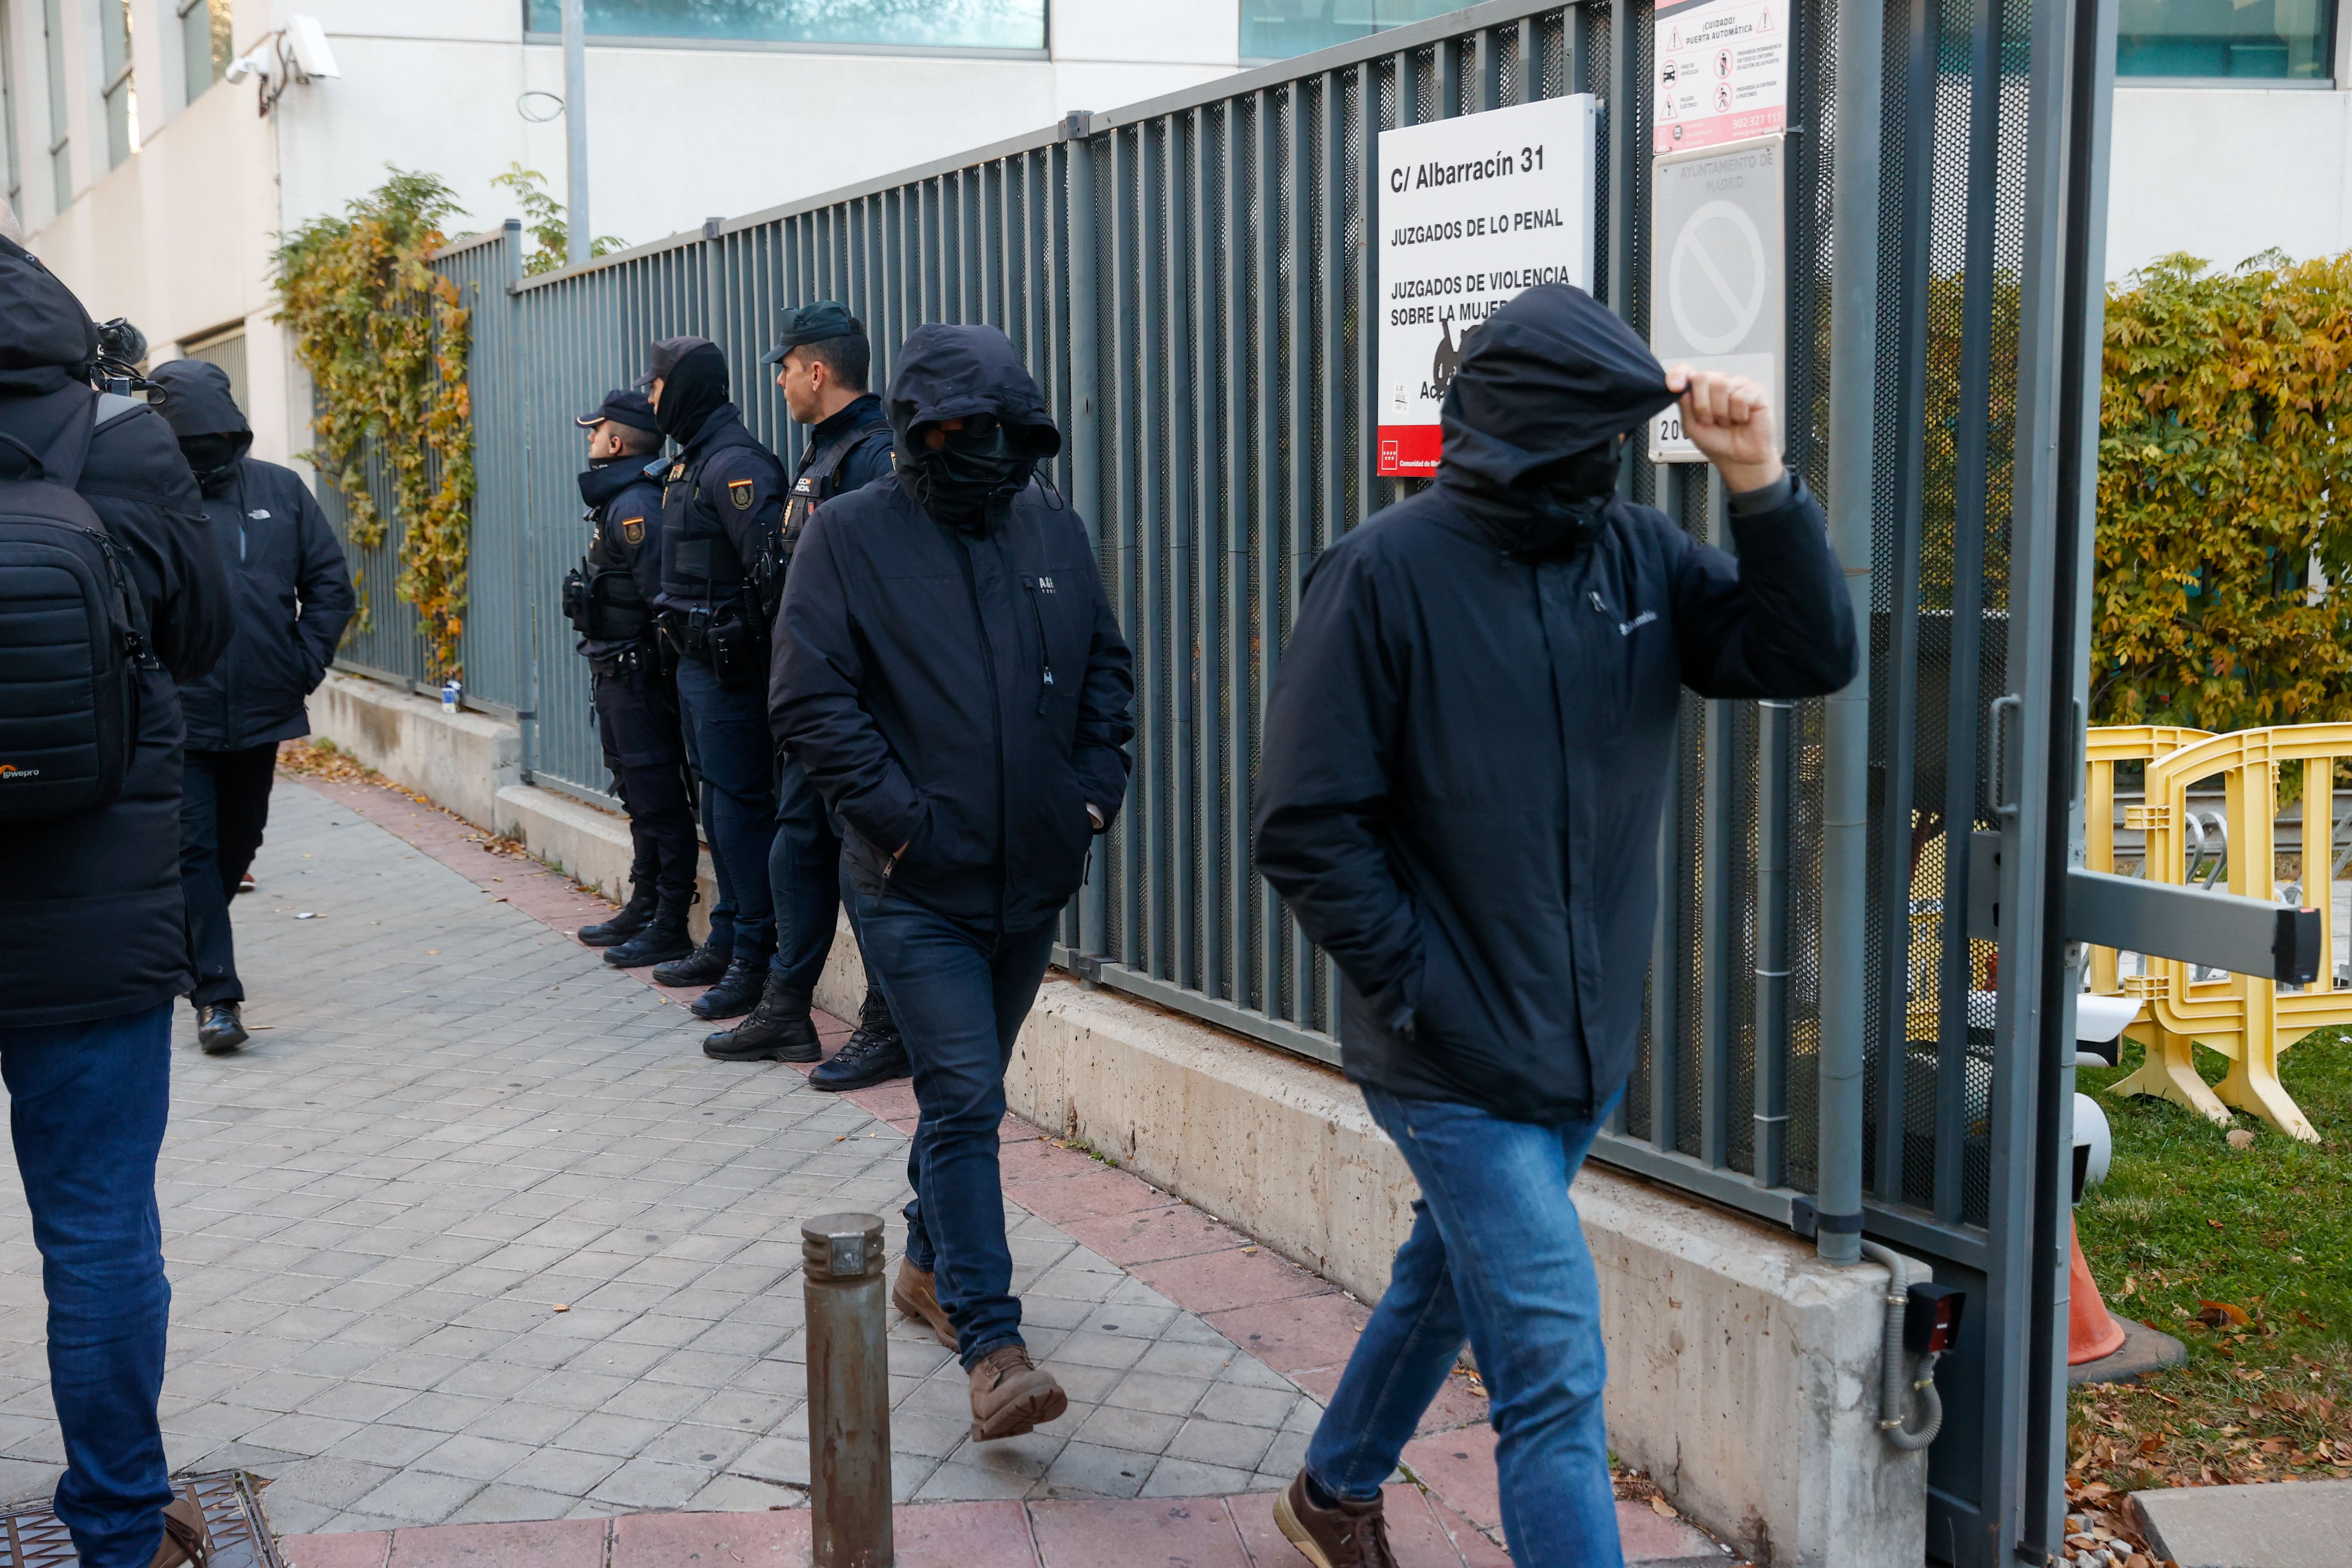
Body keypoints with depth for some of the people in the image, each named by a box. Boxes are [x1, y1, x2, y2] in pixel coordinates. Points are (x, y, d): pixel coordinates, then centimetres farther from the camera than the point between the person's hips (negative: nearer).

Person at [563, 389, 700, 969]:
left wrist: (662, 666, -20)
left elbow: (661, 593, -24)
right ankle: (643, 909, 28)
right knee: (639, 795, 18)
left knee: (658, 799, -6)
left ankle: (671, 928, -1)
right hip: (618, 674, 11)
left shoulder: (636, 505, -17)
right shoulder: (617, 502, 15)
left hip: (639, 674, -11)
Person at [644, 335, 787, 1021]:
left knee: (740, 806, -7)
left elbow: (772, 564, -24)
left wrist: (765, 662, -25)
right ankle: (726, 942, 25)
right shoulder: (688, 463, 16)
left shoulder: (735, 464, -16)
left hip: (730, 668, -10)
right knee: (718, 803, 15)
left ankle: (757, 959, -2)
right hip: (695, 661, 10)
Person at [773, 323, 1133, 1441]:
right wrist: (900, 815, -16)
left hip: (1031, 876, 5)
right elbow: (809, 699, -10)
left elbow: (1108, 668, 16)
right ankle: (990, 1345, -7)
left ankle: (929, 1267, 36)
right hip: (915, 887, -5)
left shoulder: (1054, 530, 8)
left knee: (968, 1087, 18)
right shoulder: (851, 535, -6)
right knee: (964, 1097, -11)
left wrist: (1097, 788, 3)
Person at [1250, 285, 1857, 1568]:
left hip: (1588, 1051, 6)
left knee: (1453, 1278, 25)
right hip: (1455, 1066, -6)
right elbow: (1307, 828, -14)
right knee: (1554, 1371, -6)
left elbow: (1810, 658, -5)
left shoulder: (1635, 556, 1)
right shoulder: (1388, 574, -15)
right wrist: (1425, 999, -16)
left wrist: (1760, 484, -16)